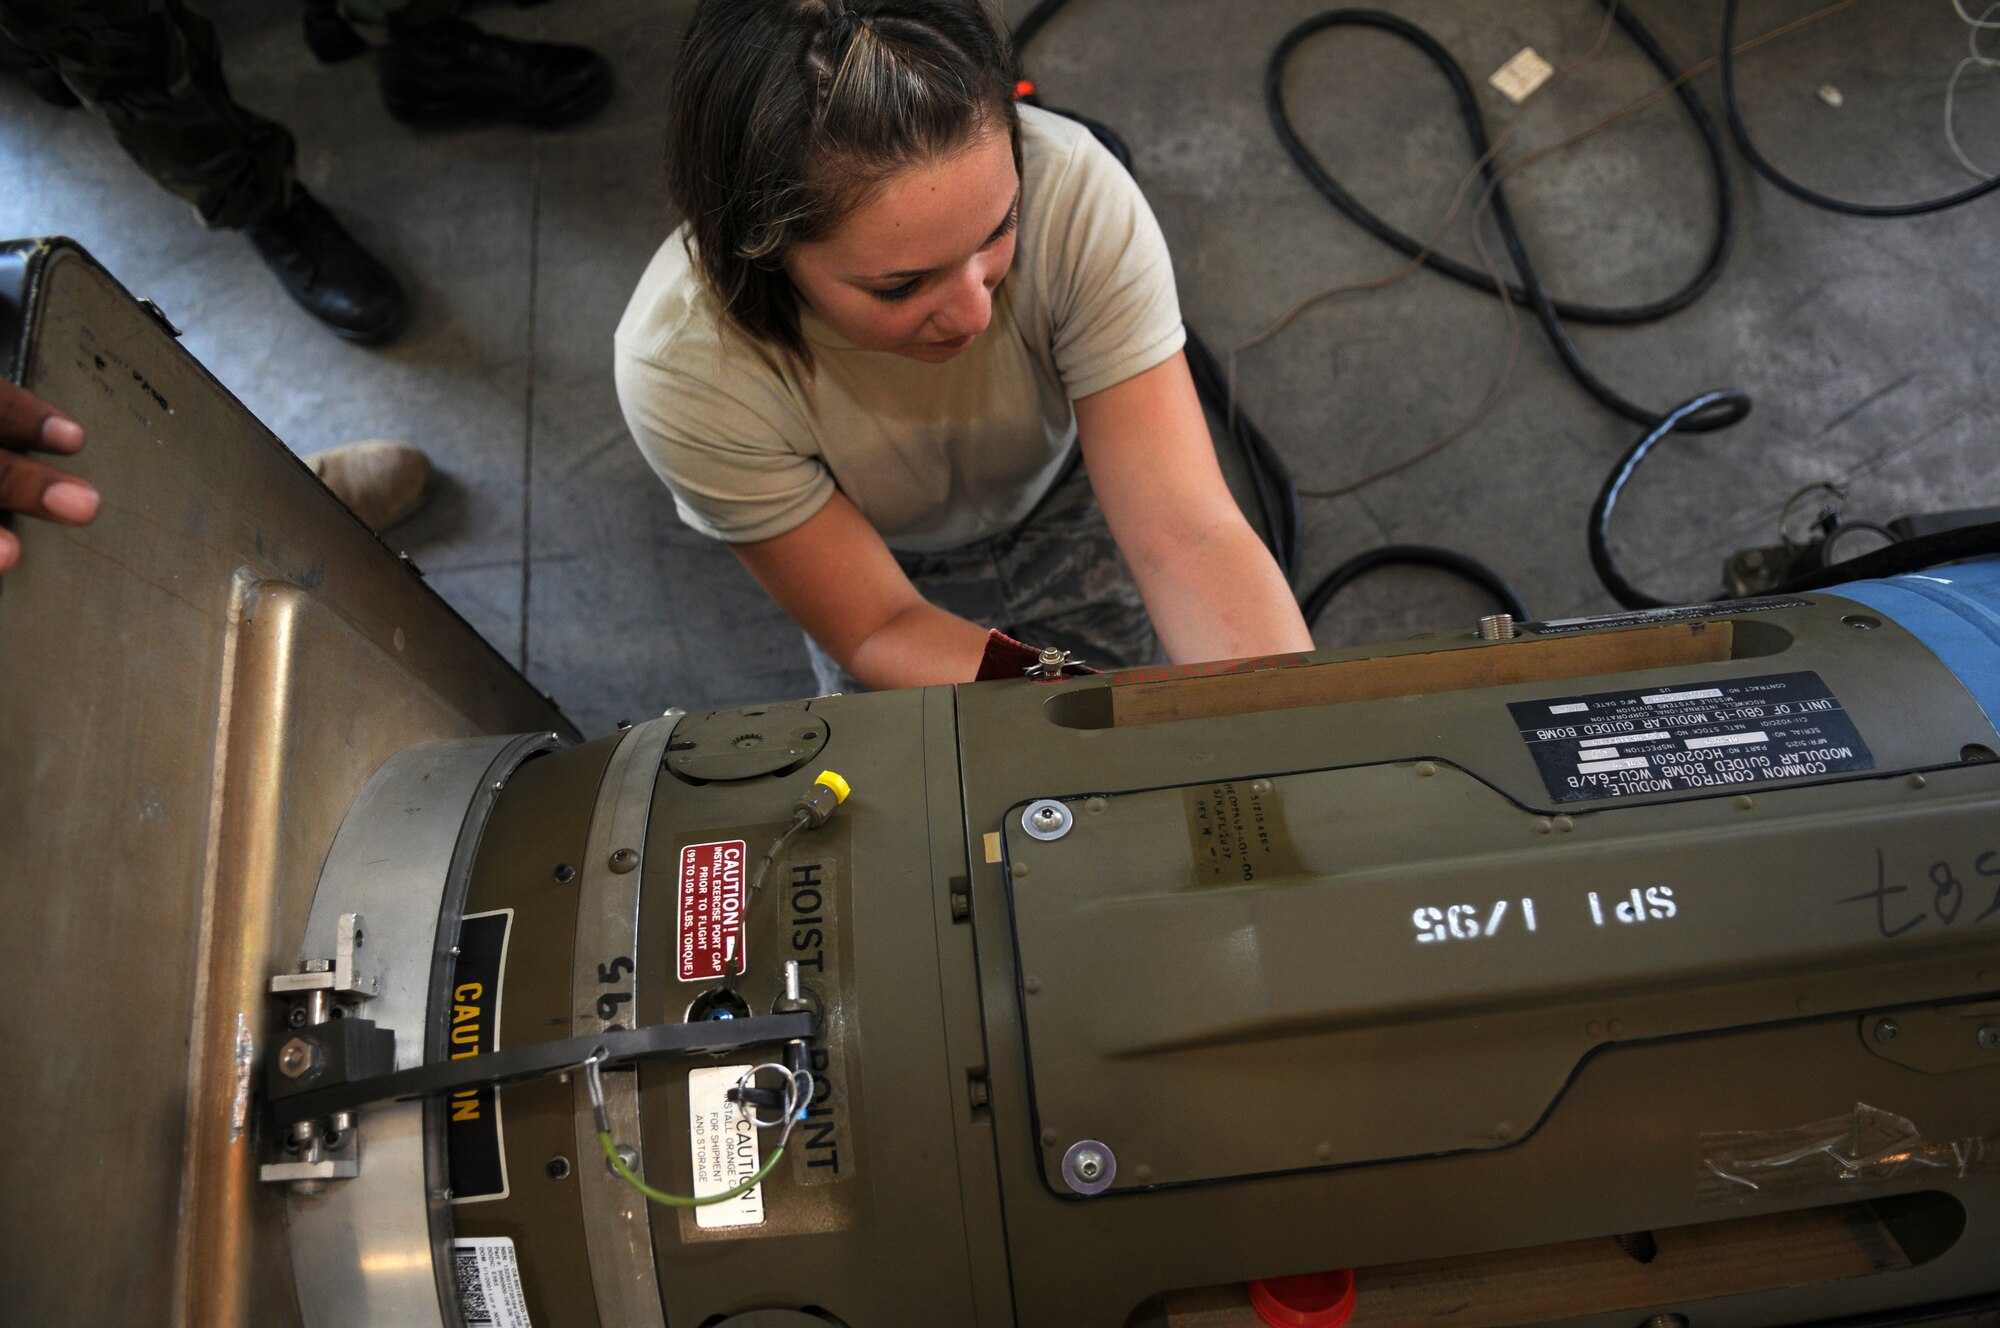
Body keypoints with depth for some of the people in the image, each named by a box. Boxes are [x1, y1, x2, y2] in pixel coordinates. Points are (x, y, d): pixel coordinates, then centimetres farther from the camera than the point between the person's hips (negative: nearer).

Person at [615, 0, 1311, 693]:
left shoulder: (1074, 192, -39)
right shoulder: (681, 370, -39)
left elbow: (1192, 531, -39)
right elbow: (878, 628, -30)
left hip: (1075, 515, 1)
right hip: (885, 569, -1)